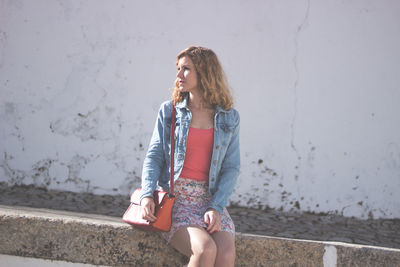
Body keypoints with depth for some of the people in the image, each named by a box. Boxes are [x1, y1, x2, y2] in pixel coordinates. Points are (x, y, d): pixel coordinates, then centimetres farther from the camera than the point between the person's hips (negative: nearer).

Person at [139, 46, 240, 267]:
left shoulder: (229, 118, 10)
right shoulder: (169, 111, 9)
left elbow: (231, 167, 5)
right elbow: (154, 156, 6)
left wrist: (216, 207, -10)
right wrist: (147, 194, -12)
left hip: (211, 200, 1)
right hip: (174, 198, -1)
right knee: (205, 249, -30)